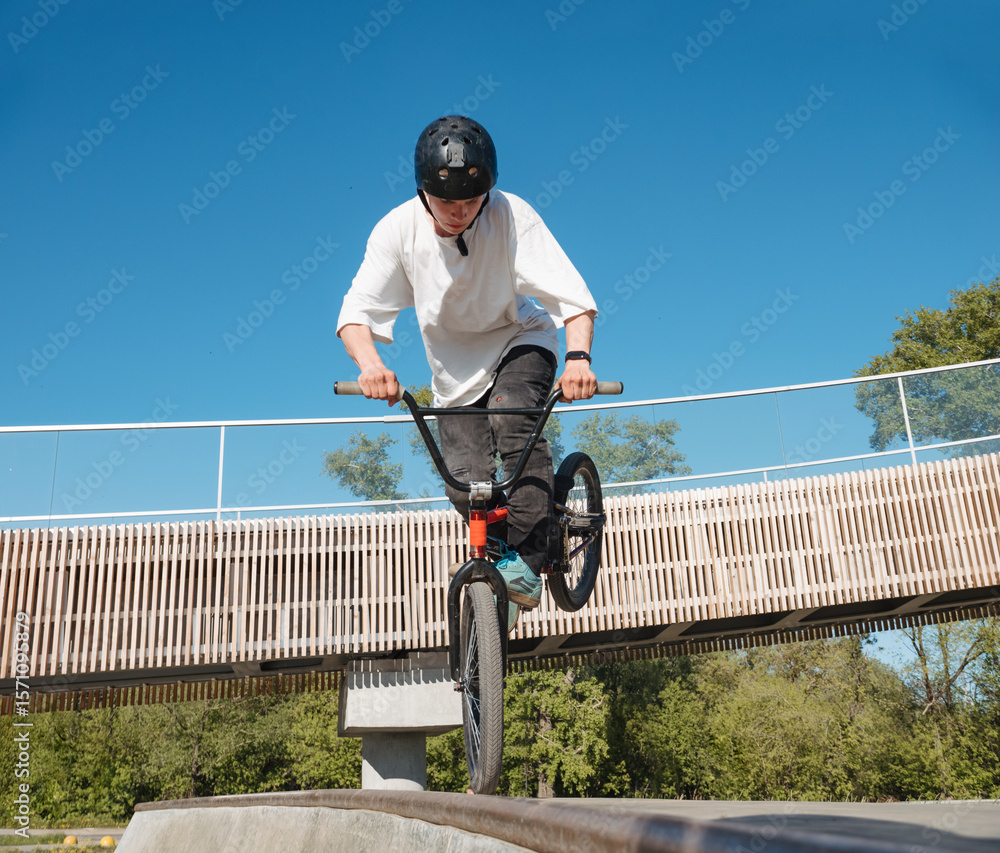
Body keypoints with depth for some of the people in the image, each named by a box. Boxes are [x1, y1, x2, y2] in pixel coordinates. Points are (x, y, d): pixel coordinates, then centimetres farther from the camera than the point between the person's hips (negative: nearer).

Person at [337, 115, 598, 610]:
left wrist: (578, 356, -50)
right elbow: (357, 310, -25)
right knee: (465, 483, -9)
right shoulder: (399, 229, -21)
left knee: (511, 416, -33)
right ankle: (500, 548, 22)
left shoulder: (511, 216, -26)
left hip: (520, 339, -2)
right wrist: (369, 363, -46)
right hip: (454, 363, 2)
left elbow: (572, 295, -31)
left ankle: (526, 561, -25)